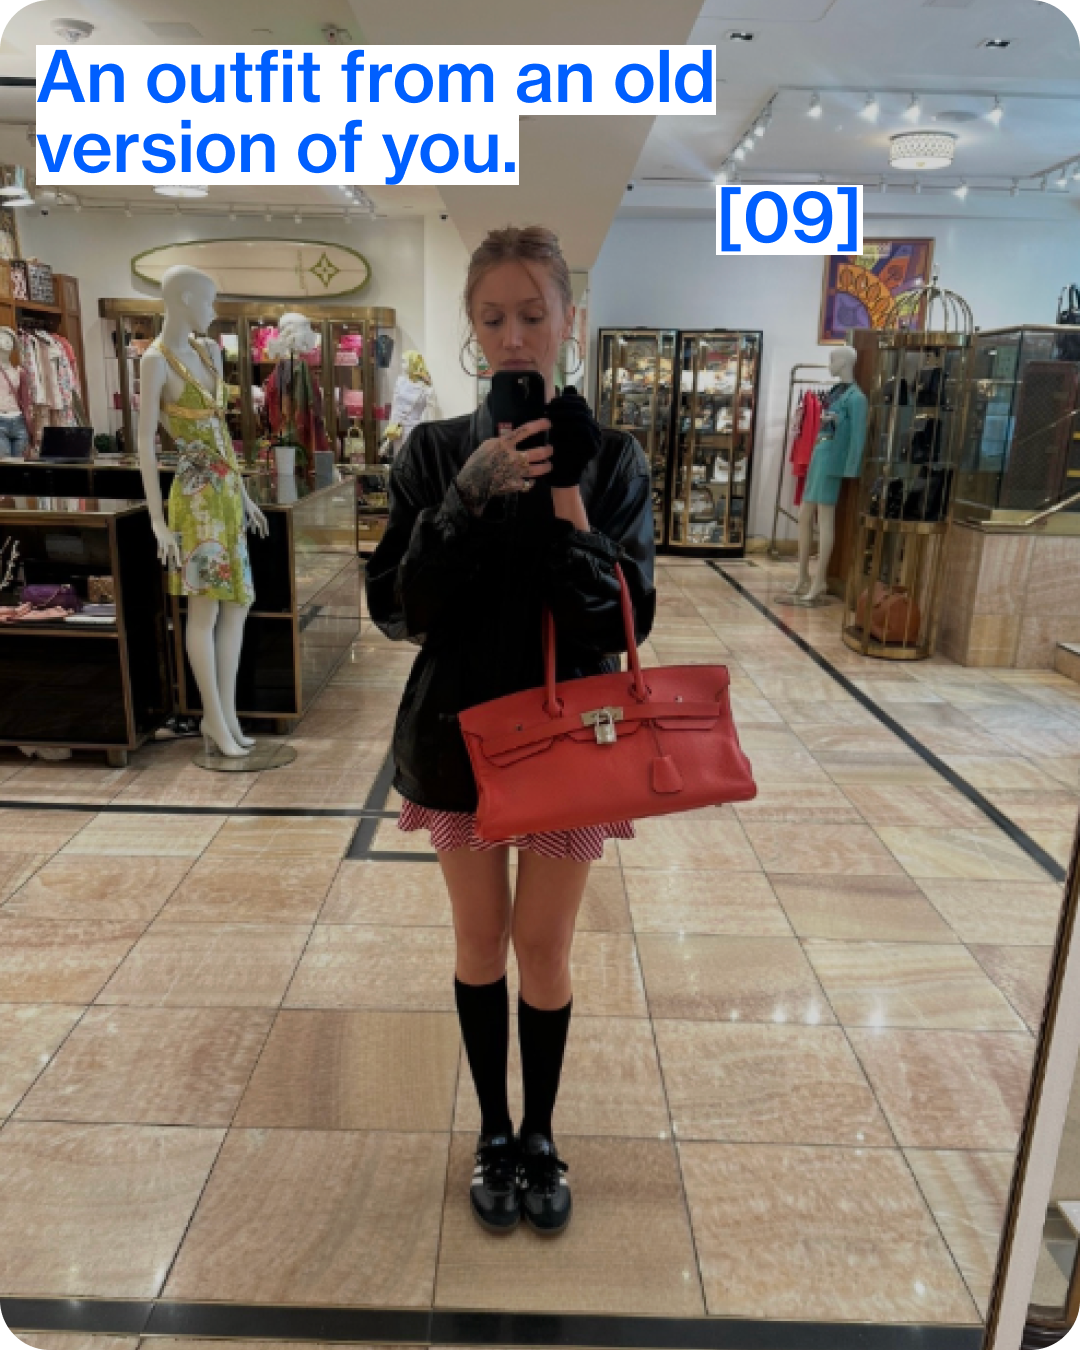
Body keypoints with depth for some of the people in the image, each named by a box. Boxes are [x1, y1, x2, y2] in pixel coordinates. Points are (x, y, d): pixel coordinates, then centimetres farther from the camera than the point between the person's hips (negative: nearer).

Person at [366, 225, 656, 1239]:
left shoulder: (612, 458, -5)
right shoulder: (436, 452, -3)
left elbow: (625, 621, -11)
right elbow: (397, 611, -10)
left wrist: (569, 507, -24)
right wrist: (472, 496, -22)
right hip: (460, 730, 1)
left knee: (543, 946, 11)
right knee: (481, 938, 15)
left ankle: (541, 1134, 35)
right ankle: (494, 1131, 37)